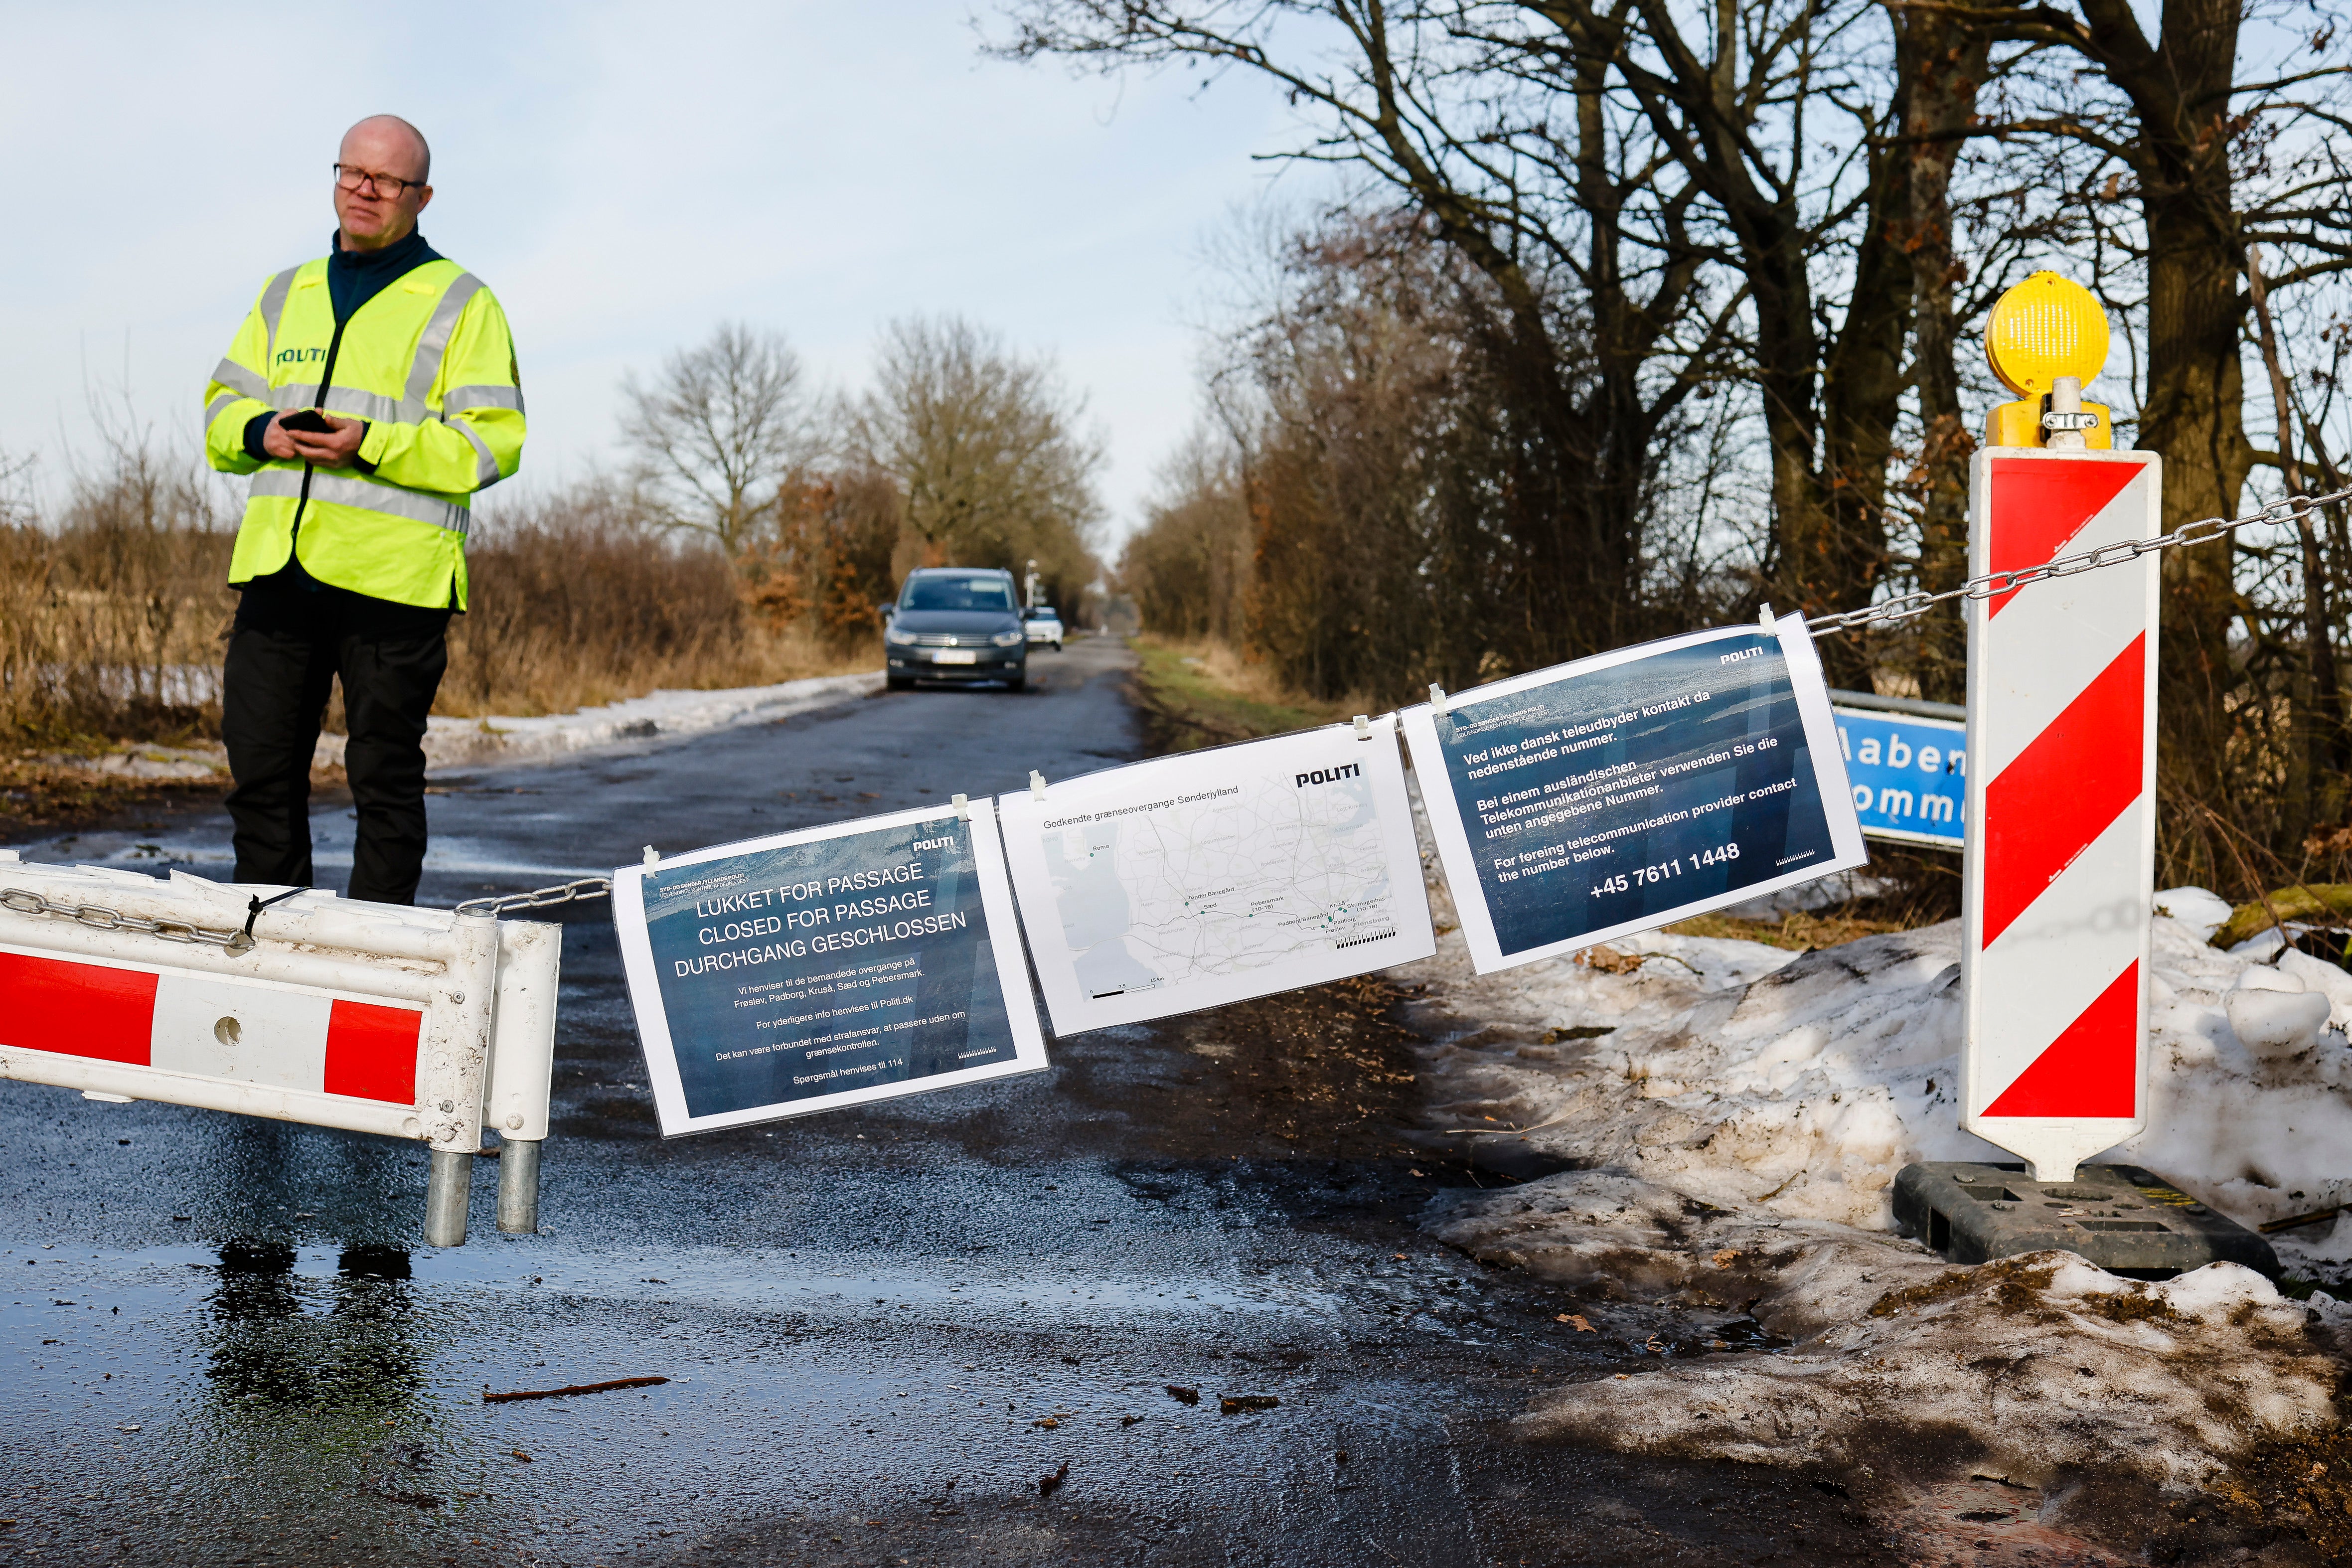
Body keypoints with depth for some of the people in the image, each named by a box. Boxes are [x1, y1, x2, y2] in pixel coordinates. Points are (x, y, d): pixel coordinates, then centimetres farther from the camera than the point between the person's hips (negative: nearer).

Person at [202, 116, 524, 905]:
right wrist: (262, 432, -4)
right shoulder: (287, 295, 20)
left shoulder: (461, 303, 4)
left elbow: (492, 441, -5)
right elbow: (223, 407, 20)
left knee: (384, 776, 0)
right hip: (278, 565, 5)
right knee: (259, 765, 6)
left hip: (392, 574, -5)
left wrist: (372, 445, -17)